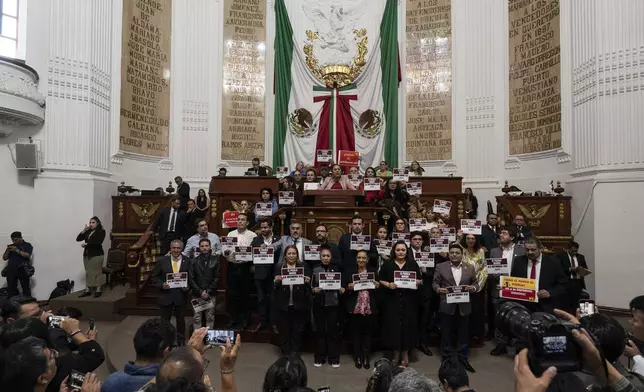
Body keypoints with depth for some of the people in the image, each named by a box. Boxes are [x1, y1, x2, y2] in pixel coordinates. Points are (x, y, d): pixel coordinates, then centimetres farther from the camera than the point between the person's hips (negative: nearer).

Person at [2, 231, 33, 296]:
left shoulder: (27, 245, 5)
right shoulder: (10, 246, 18)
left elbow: (27, 255, -10)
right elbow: (4, 258, 15)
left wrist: (17, 250, -16)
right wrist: (8, 251, -2)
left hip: (22, 270, -4)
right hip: (11, 270, 4)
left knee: (26, 288, -5)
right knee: (11, 289, 1)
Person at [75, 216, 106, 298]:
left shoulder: (101, 231, -3)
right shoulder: (87, 231, 13)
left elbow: (98, 242, -17)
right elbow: (78, 239, 4)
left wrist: (86, 244, -19)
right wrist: (84, 230, -6)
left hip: (97, 255, -6)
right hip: (86, 255, 6)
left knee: (96, 272, -4)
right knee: (88, 272, 8)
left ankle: (98, 290, 1)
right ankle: (87, 290, 13)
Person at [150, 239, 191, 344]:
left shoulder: (187, 261, -3)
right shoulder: (162, 261, -3)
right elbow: (153, 277, 1)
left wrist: (188, 287, -16)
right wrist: (162, 284, -15)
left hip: (181, 295, 0)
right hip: (166, 295, 0)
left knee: (181, 320, 15)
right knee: (164, 320, 12)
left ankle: (181, 341, 33)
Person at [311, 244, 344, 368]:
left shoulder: (336, 269, 3)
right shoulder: (314, 270, 1)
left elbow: (340, 285, 6)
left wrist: (341, 290, -14)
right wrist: (313, 290, -17)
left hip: (333, 303, 0)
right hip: (319, 304, 0)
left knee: (332, 330, 4)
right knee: (320, 330, 7)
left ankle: (334, 358, 16)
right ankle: (319, 358, 18)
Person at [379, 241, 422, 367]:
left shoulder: (413, 264, 6)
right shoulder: (387, 264, 3)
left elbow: (420, 280, 9)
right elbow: (380, 280, 3)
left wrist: (416, 282, -12)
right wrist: (388, 284, -14)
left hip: (409, 300, 1)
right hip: (392, 300, 0)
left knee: (407, 325, 4)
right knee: (394, 325, 1)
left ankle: (405, 354, 19)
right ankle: (396, 353, 17)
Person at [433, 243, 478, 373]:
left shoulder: (470, 268, 6)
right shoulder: (440, 267, 0)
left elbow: (476, 283, 7)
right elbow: (435, 283, 1)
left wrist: (473, 288, -14)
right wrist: (438, 289, -19)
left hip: (464, 307, 2)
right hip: (447, 306, -1)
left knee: (463, 334, 11)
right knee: (446, 334, 8)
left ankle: (463, 359, 25)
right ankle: (446, 359, 21)